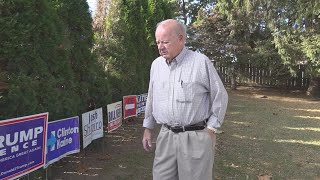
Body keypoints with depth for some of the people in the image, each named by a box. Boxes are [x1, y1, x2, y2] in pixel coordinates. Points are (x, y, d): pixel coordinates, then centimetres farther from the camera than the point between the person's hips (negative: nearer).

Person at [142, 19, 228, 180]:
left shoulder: (201, 62, -8)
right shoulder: (156, 64, 7)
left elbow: (220, 96, -2)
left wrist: (211, 129, -5)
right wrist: (147, 128, 16)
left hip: (196, 136, -4)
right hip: (166, 135, 4)